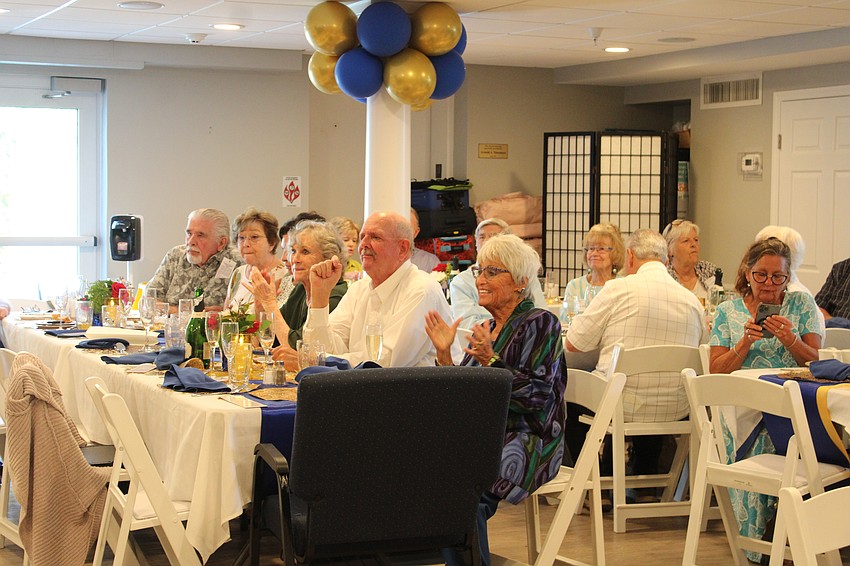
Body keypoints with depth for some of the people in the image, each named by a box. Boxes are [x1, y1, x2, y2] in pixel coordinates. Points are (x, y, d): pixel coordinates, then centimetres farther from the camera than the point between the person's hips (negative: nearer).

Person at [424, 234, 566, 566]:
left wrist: (490, 360, -19)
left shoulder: (540, 324, -2)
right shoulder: (485, 329, 19)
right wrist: (444, 355, 5)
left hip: (526, 441, -6)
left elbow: (537, 396, -13)